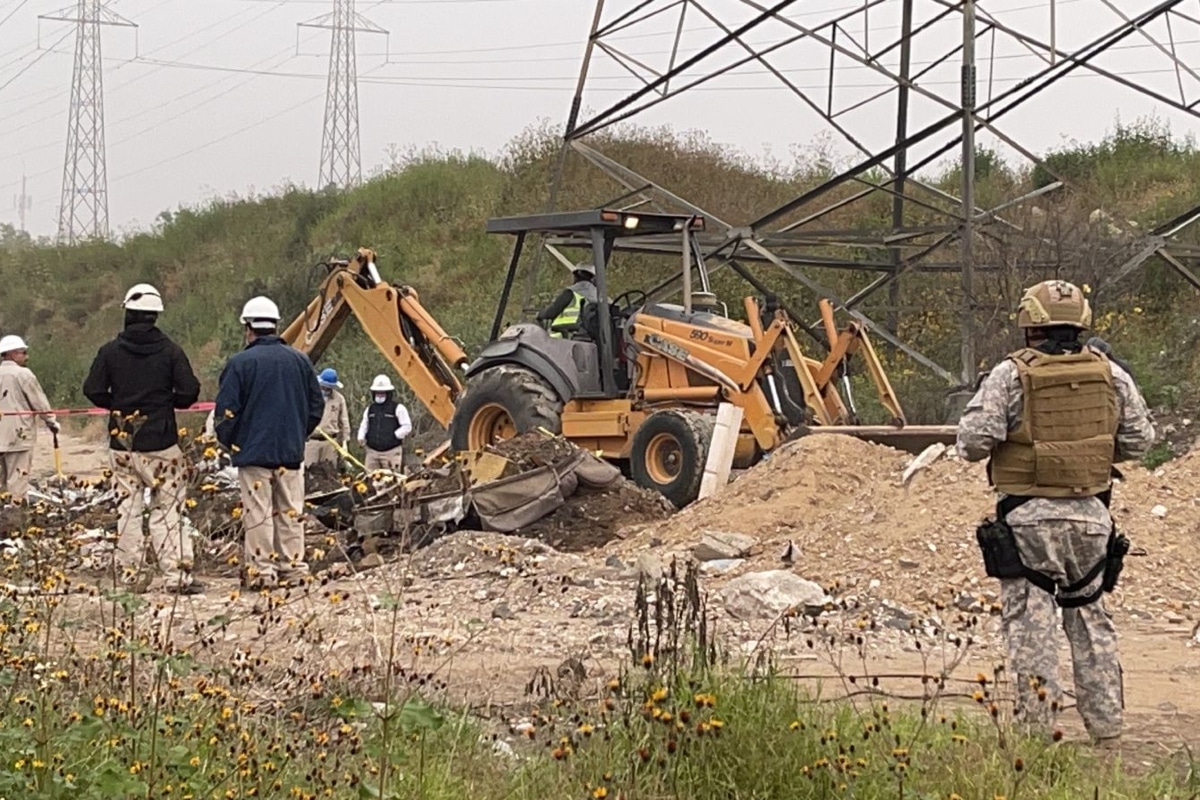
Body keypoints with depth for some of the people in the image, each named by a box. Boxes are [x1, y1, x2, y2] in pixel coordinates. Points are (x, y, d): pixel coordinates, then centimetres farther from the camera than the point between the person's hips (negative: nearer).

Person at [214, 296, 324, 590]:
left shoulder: (240, 363, -9)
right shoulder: (299, 361, 5)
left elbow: (226, 412, -8)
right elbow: (316, 406, 12)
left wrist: (229, 443, 9)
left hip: (253, 453, -4)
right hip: (292, 453, 4)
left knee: (258, 514, 0)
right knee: (290, 512, 10)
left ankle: (261, 570, 0)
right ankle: (292, 567, 12)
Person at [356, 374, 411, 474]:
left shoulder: (398, 408, -2)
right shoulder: (370, 409, 15)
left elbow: (407, 427, -4)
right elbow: (364, 425, 21)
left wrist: (394, 436, -12)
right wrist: (361, 437, 2)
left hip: (391, 452, -5)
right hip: (372, 452, 5)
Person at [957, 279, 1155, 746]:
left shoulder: (1011, 375, -9)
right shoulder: (1110, 375, 2)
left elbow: (974, 439, -15)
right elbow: (1139, 440, 7)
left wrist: (976, 444, 8)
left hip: (1030, 517, -4)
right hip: (1091, 514, 4)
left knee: (1030, 622, 2)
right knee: (1090, 619, 15)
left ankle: (1038, 725, 1)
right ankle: (1106, 728, 18)